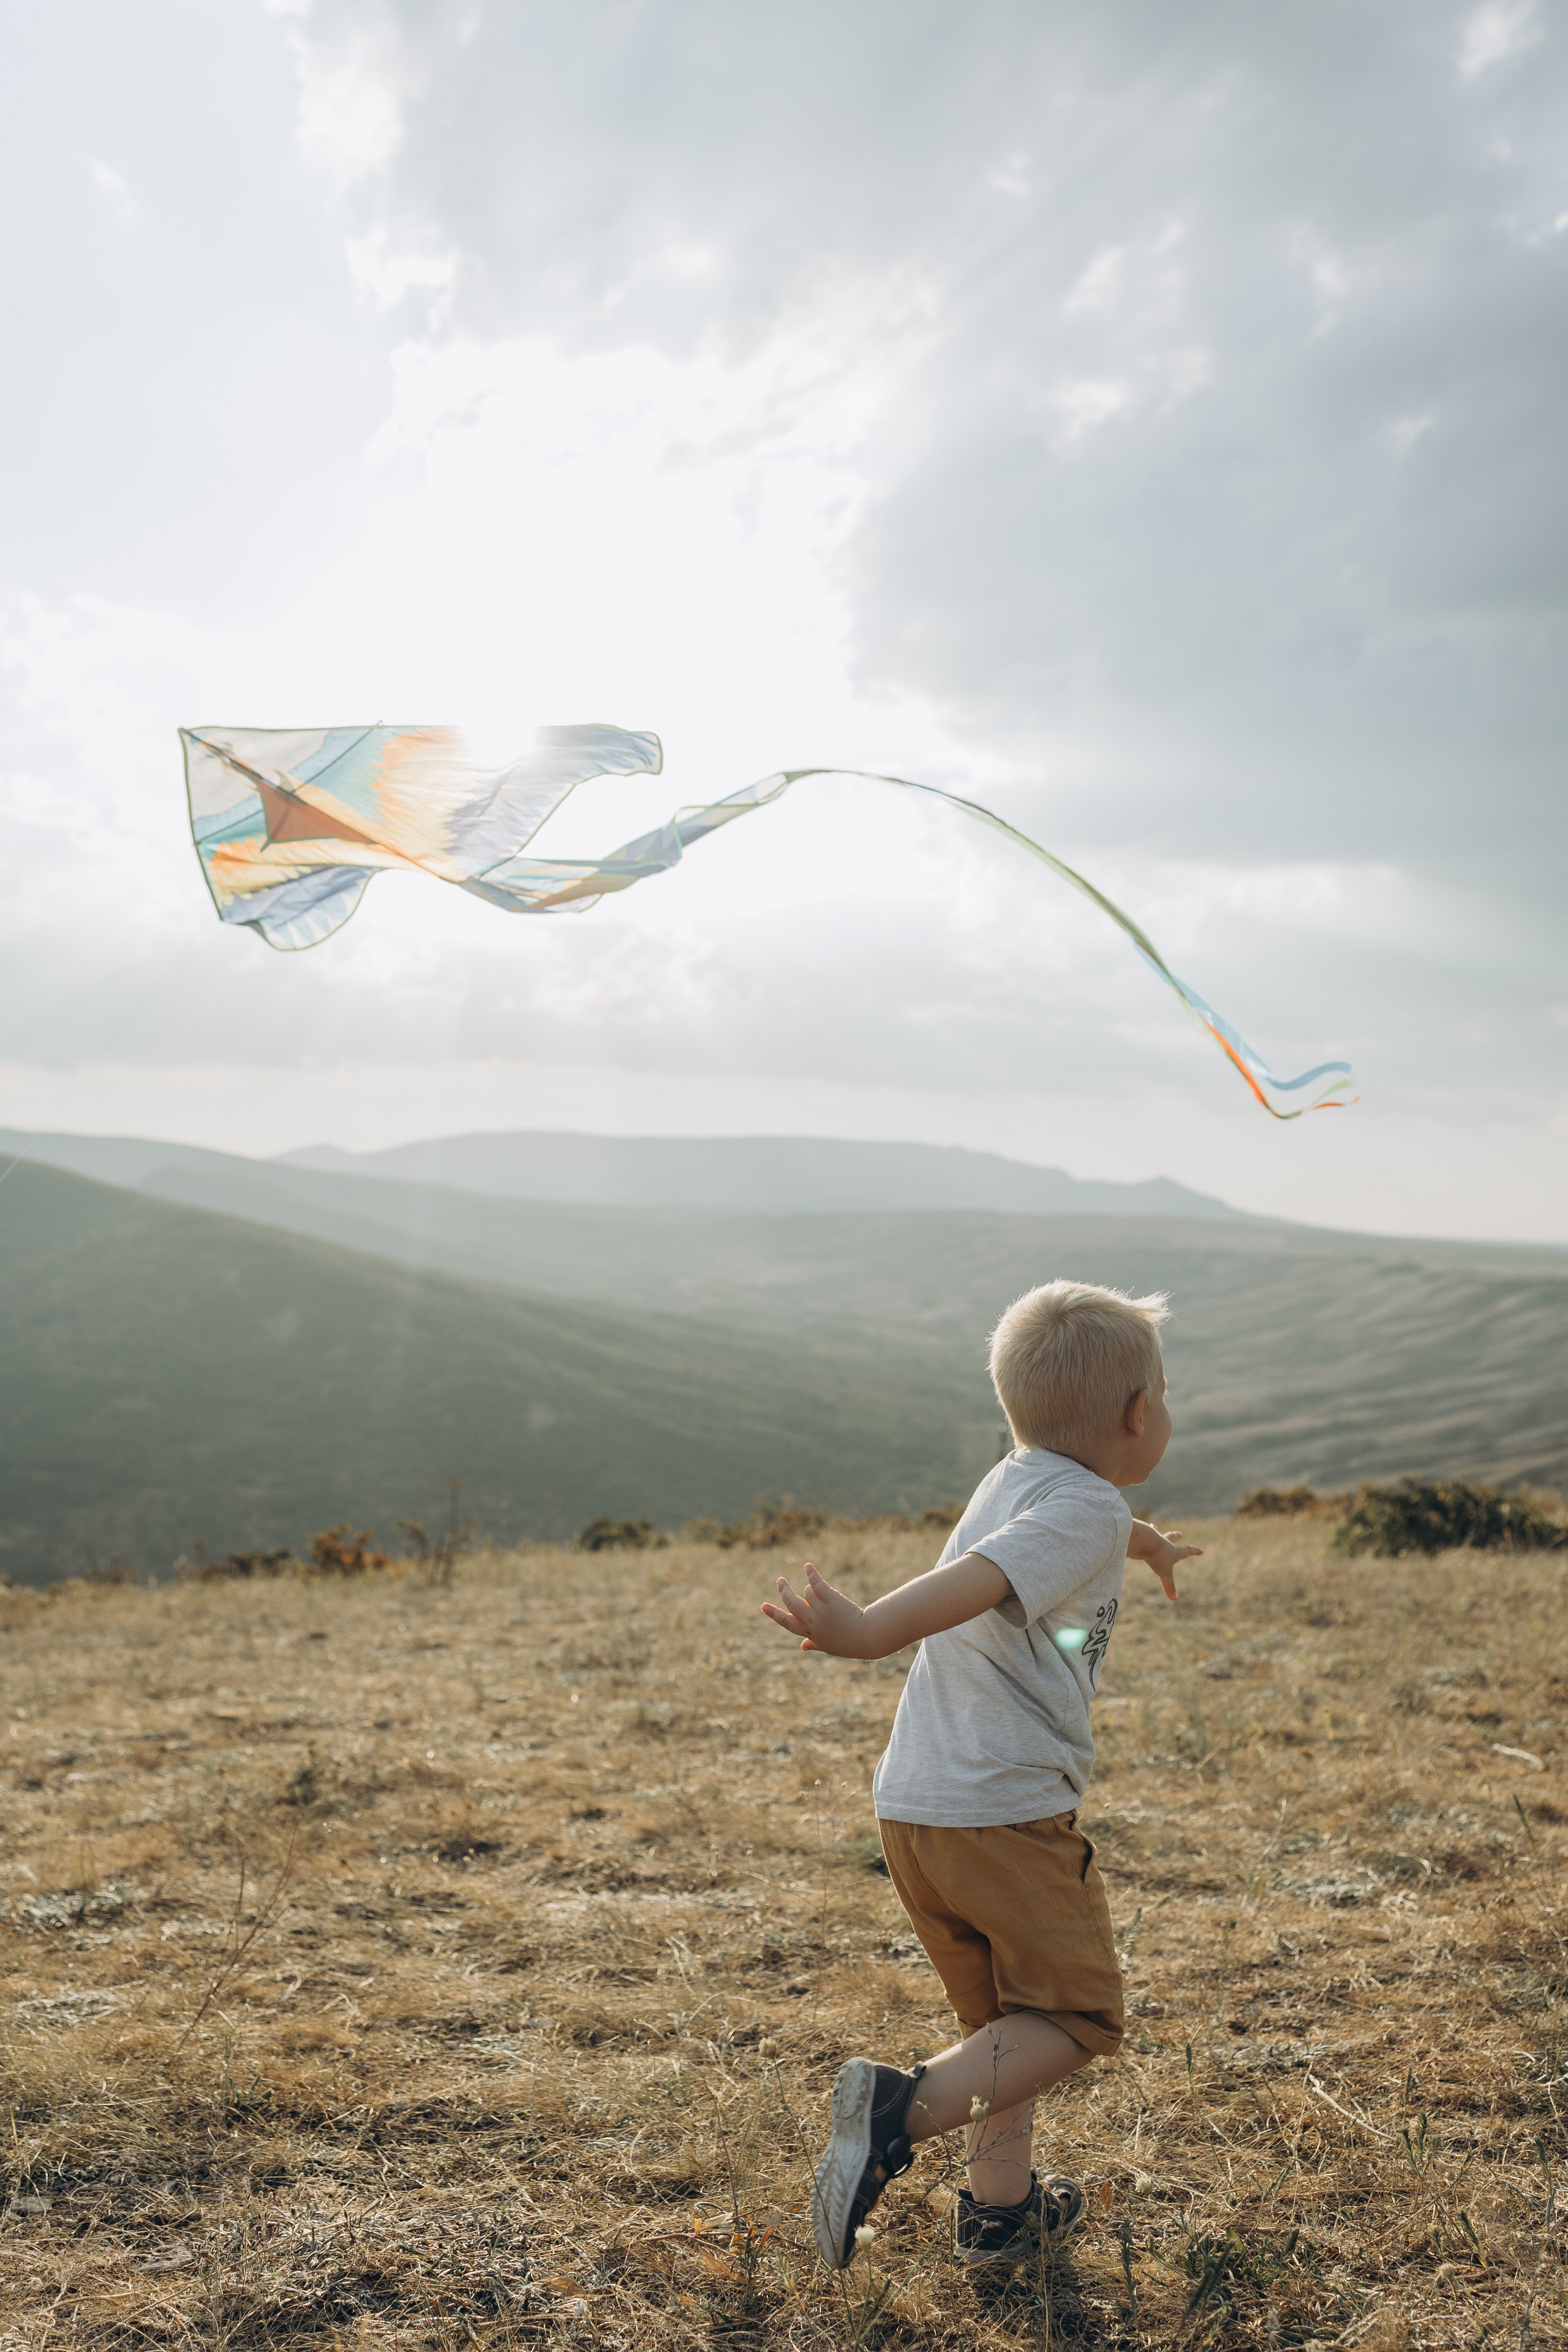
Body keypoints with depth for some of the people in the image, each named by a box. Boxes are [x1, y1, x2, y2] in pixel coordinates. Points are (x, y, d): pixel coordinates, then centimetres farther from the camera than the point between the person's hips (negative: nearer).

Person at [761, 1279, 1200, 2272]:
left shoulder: (1013, 1482, 15)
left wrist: (1148, 1543, 60)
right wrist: (867, 1633, -44)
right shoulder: (1086, 1515, -12)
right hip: (1009, 1810, -9)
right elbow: (977, 1582, -31)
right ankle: (907, 2107, -14)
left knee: (1005, 2016, 23)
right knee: (1076, 2015, 4)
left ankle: (1002, 2205, 29)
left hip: (913, 1808, 9)